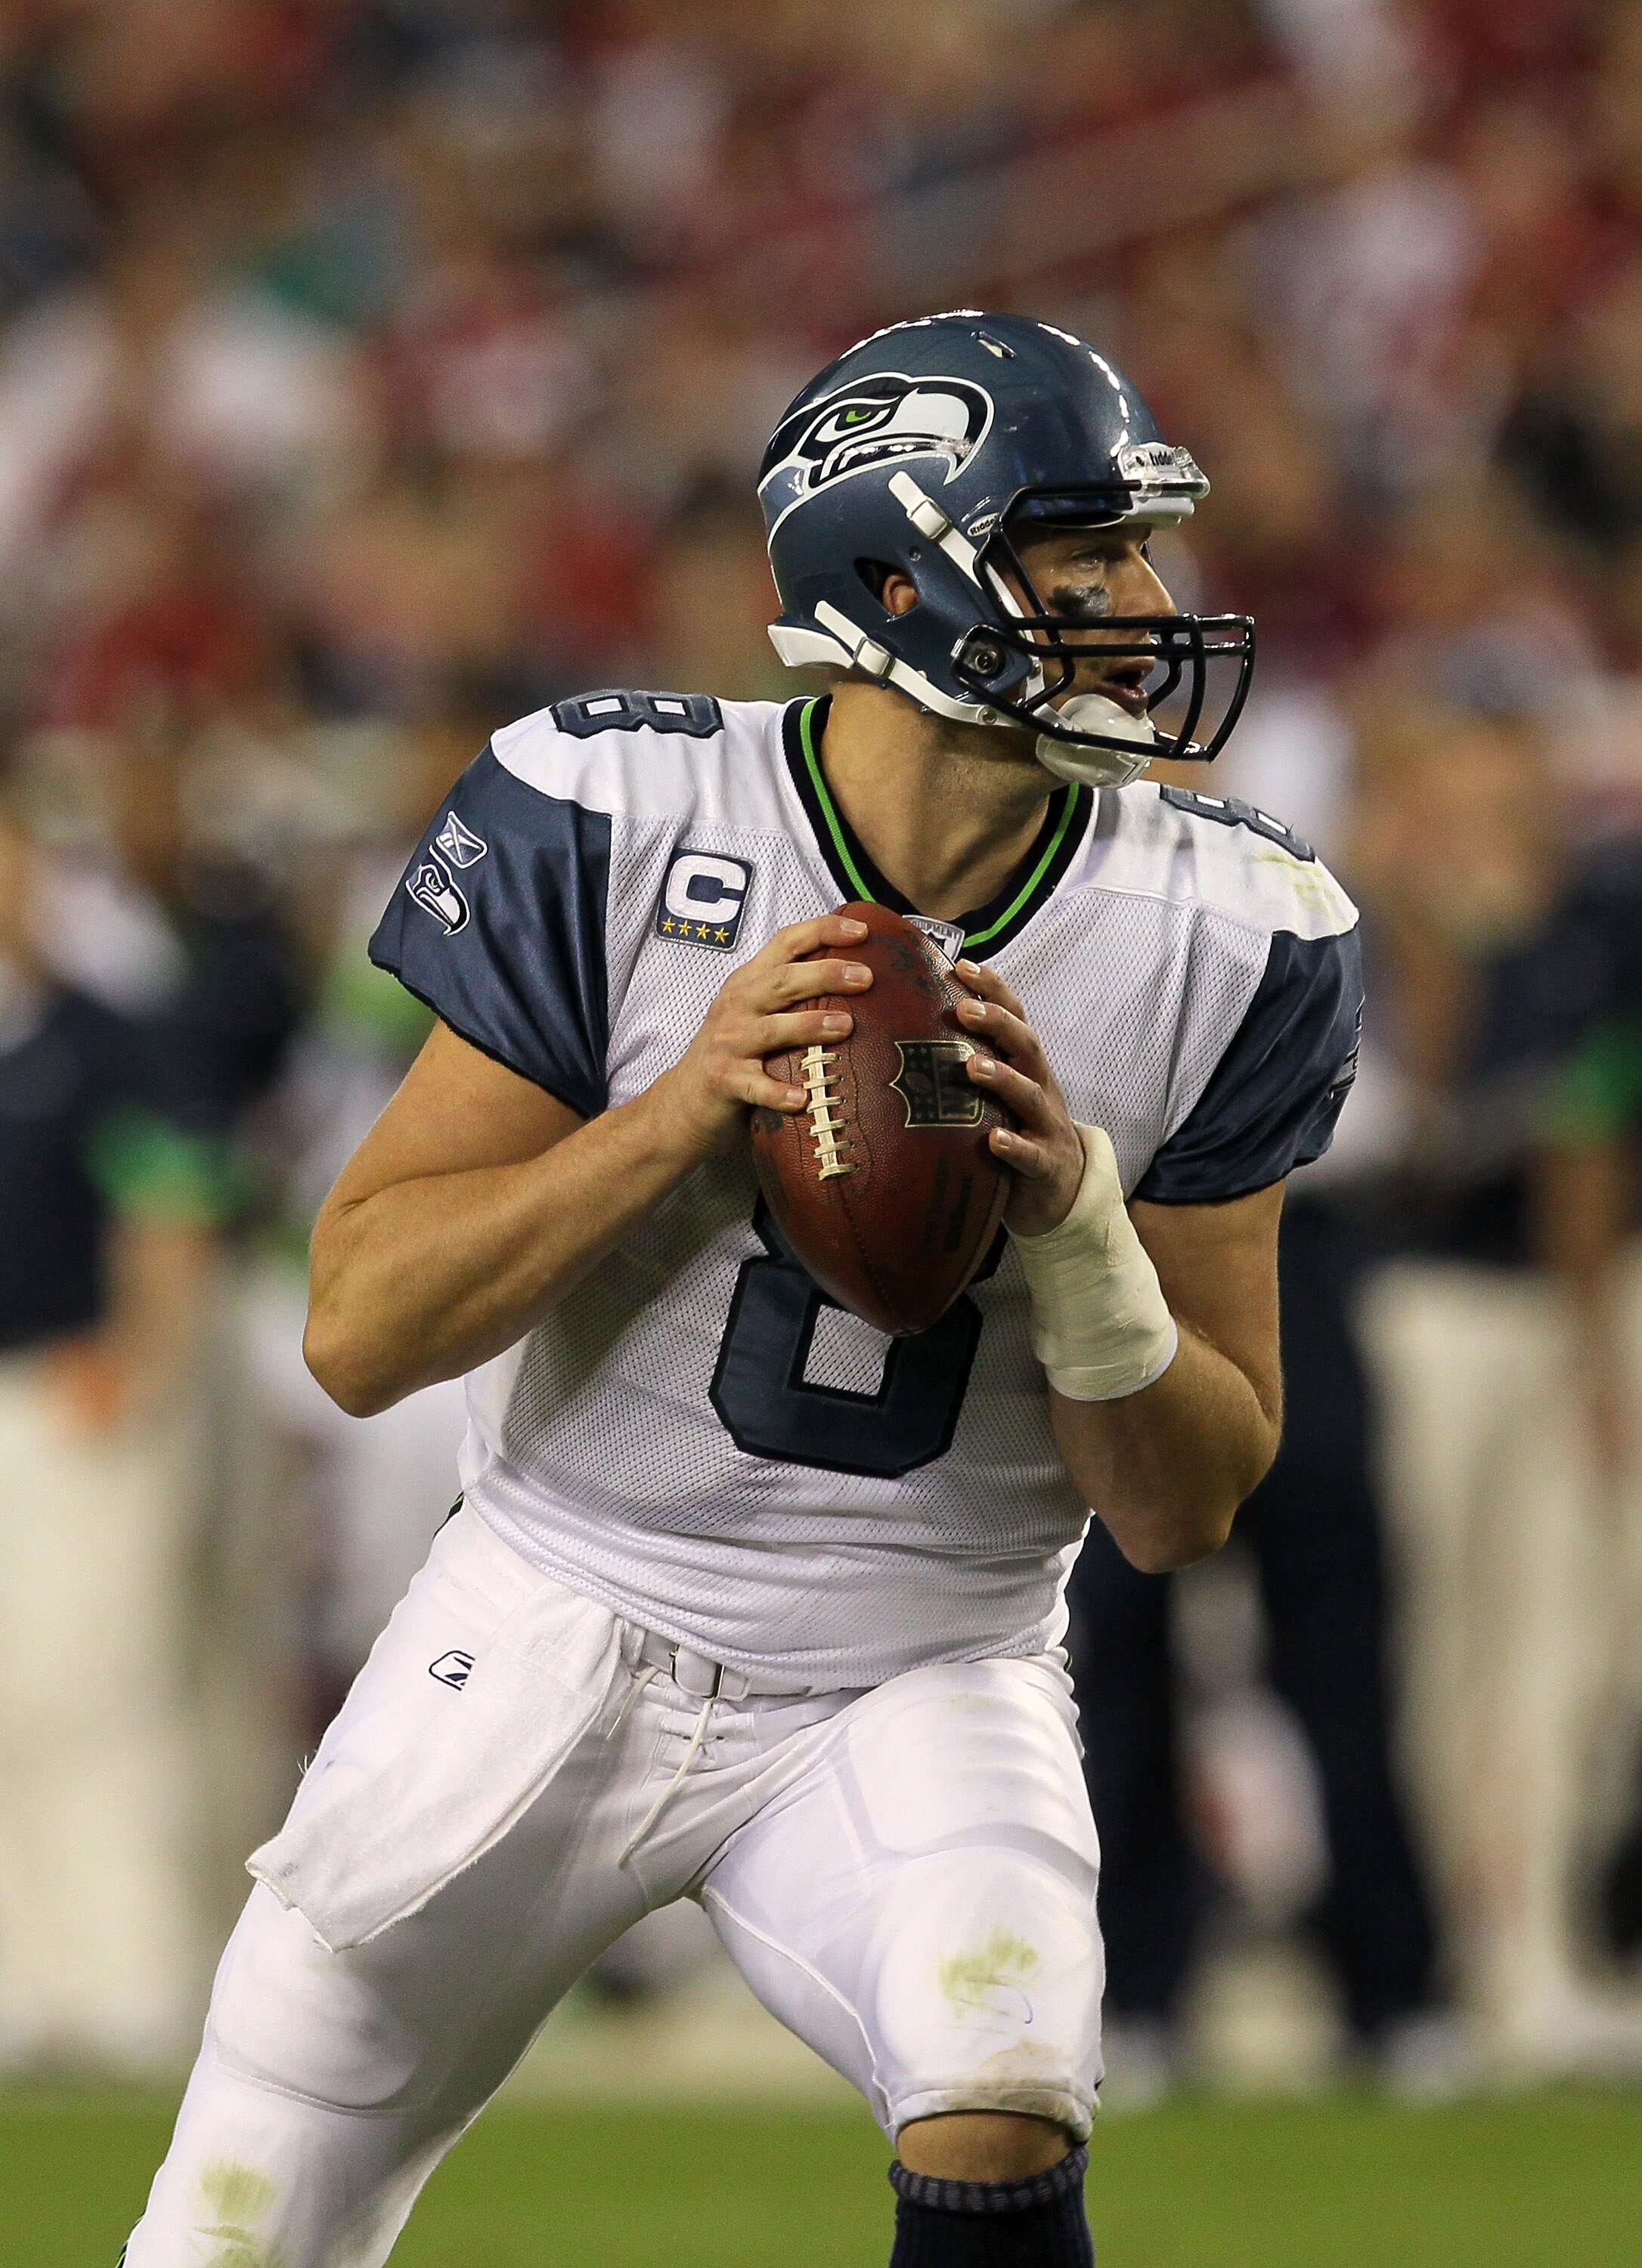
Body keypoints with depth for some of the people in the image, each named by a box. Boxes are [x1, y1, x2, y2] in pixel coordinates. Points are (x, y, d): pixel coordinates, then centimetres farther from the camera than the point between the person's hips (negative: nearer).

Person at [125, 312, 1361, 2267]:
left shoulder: (1218, 944, -6)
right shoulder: (613, 824, -13)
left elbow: (1182, 1510, -2)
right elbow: (361, 1331, -13)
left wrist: (1070, 1214, -20)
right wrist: (686, 1110, -25)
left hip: (923, 1685, 1)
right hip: (560, 1639, 0)